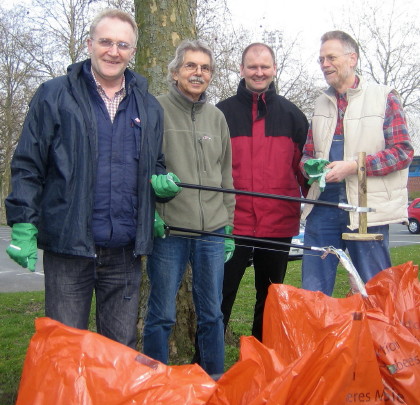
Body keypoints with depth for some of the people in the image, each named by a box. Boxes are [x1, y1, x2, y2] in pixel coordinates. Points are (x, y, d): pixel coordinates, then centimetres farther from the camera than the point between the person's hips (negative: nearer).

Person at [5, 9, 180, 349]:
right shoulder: (55, 96, 1)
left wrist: (162, 183, 1)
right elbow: (27, 166, 0)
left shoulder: (148, 107, 12)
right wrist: (23, 226, -7)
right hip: (68, 245, -3)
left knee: (123, 351, 13)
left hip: (125, 251, 3)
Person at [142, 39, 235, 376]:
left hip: (212, 232, 4)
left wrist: (228, 224, 14)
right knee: (162, 314, 2)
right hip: (168, 229, -4)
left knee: (212, 313, 12)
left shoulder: (217, 117, 15)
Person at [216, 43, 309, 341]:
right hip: (231, 224, -2)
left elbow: (303, 165, 11)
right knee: (220, 297, 3)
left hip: (278, 224, 2)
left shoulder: (292, 115, 9)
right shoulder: (222, 113, 4)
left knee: (270, 299, 14)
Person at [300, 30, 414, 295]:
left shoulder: (384, 97, 1)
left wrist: (352, 166, -17)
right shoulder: (321, 104, 17)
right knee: (312, 293, 7)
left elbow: (403, 152, -5)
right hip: (322, 205, 5)